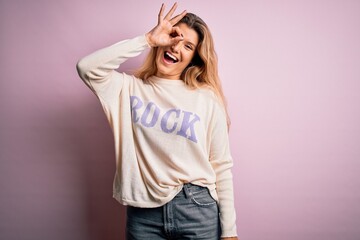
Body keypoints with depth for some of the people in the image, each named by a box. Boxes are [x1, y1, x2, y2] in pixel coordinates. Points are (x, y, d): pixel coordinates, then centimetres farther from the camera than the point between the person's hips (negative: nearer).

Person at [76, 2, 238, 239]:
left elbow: (222, 167, -1)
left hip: (196, 211, -1)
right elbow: (87, 67, -14)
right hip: (143, 213, 1)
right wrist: (147, 40, -12)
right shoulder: (129, 88, 3)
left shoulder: (207, 99, -2)